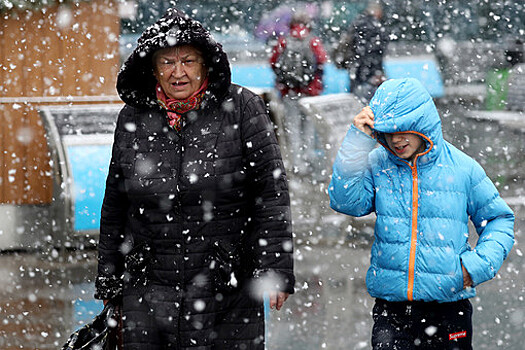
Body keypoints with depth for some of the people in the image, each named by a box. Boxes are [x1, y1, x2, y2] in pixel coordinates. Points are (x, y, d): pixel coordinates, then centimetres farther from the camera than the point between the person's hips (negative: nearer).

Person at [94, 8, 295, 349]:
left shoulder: (241, 108, -3)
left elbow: (272, 191, -4)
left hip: (229, 286, -2)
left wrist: (274, 270, -9)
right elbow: (115, 204, 14)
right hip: (149, 287, 2)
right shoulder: (133, 119, 6)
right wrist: (109, 281, 16)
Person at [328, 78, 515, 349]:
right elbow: (345, 201, -12)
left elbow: (498, 219, 11)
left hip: (449, 307, 0)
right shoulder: (377, 164, 3)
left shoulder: (462, 168, 1)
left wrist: (479, 263, -6)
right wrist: (359, 141, -13)